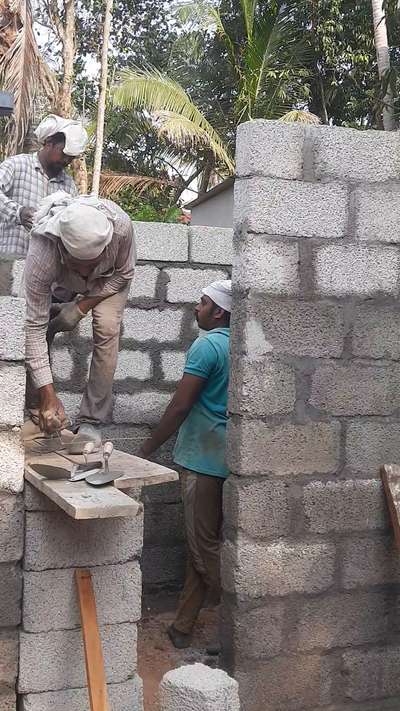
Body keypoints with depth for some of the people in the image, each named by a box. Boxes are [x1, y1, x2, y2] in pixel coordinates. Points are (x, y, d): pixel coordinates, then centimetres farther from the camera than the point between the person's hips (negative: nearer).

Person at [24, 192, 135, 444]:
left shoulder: (120, 225, -42)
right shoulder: (41, 256, -44)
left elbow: (124, 273, -20)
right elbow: (35, 328, -40)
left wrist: (82, 306, -28)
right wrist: (48, 395, -44)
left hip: (111, 278, 0)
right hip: (60, 282, 1)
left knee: (107, 328, -21)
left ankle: (92, 422, -16)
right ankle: (33, 407, 9)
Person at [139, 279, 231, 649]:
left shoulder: (207, 345, -14)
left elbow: (179, 407, -17)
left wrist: (146, 449, -8)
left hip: (203, 460, -8)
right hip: (222, 458, 8)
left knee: (205, 548, 1)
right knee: (201, 544, 13)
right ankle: (183, 626, 22)